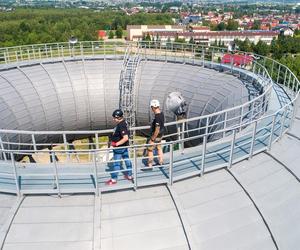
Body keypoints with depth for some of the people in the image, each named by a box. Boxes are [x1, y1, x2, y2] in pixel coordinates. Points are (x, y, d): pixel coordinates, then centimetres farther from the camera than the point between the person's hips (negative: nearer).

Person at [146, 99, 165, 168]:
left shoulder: (157, 117, -30)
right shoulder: (161, 113, -3)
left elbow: (157, 130, -27)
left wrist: (152, 139, -18)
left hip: (156, 136, -9)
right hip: (160, 135, 9)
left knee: (150, 149, 5)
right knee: (159, 148, 23)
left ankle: (150, 165, 15)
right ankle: (161, 162, 38)